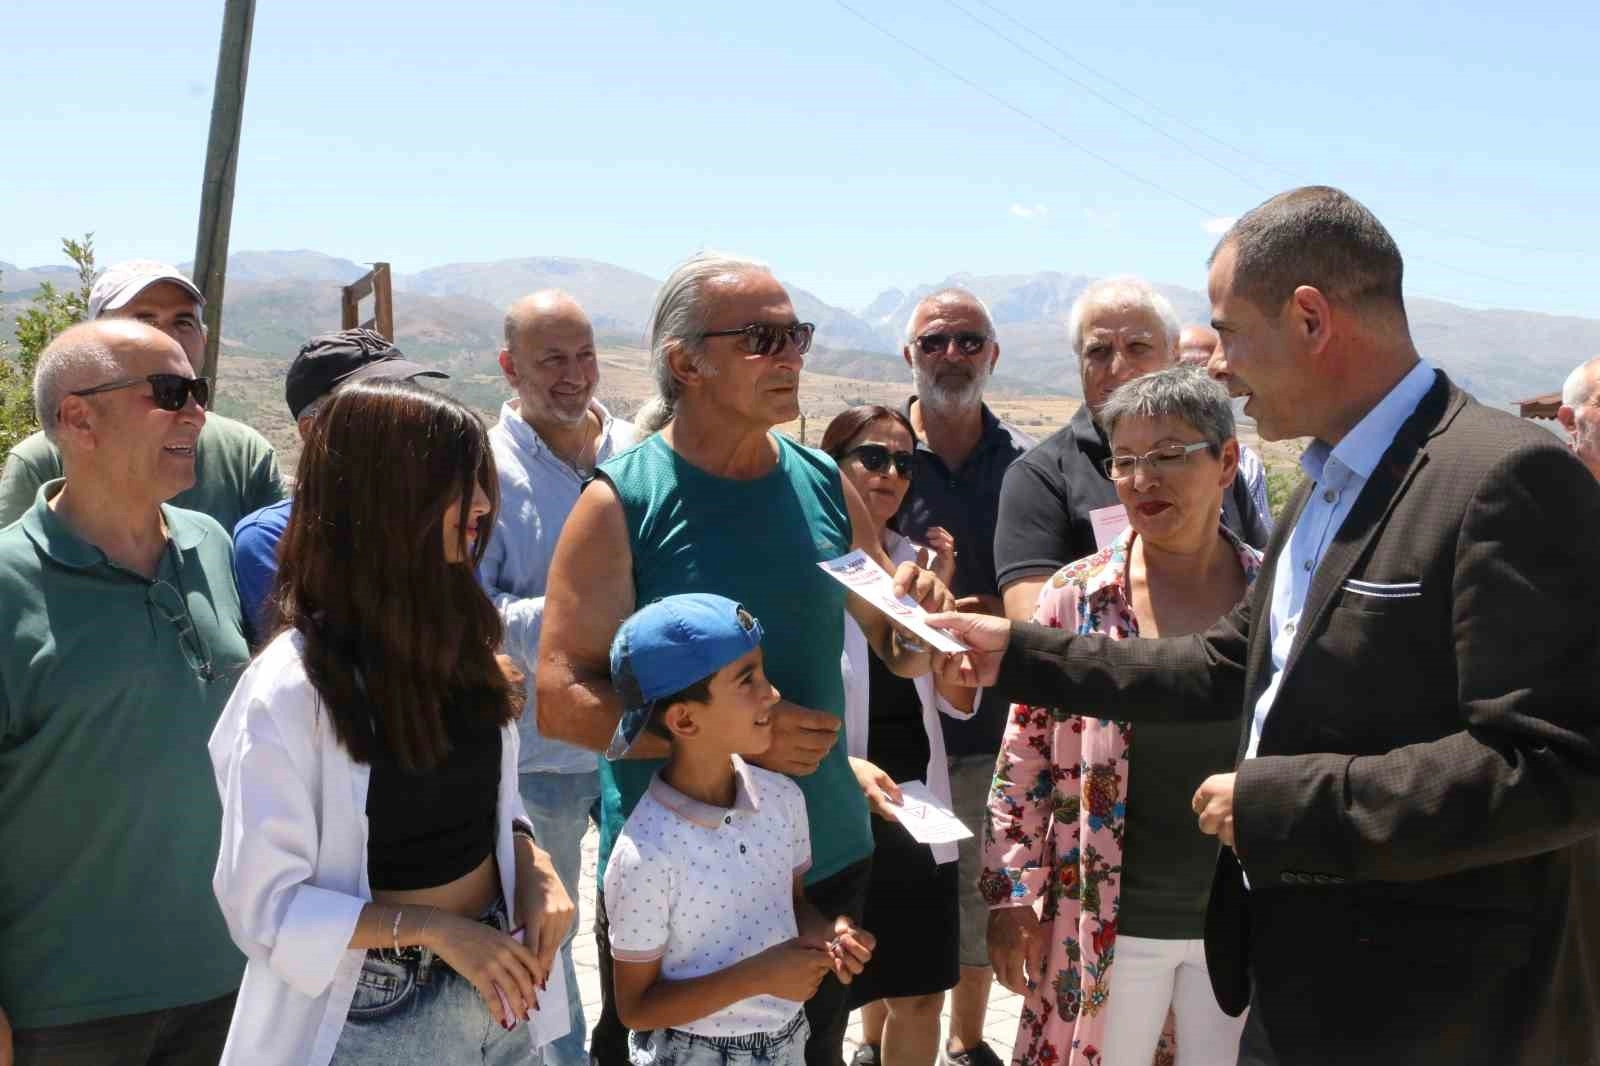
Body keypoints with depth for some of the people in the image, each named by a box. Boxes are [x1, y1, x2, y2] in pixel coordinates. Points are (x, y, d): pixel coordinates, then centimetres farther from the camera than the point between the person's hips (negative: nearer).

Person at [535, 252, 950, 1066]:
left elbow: (899, 654, 10)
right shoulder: (622, 502, -12)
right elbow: (560, 702, -15)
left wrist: (917, 612, -12)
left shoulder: (825, 486, 1)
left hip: (826, 857, 4)